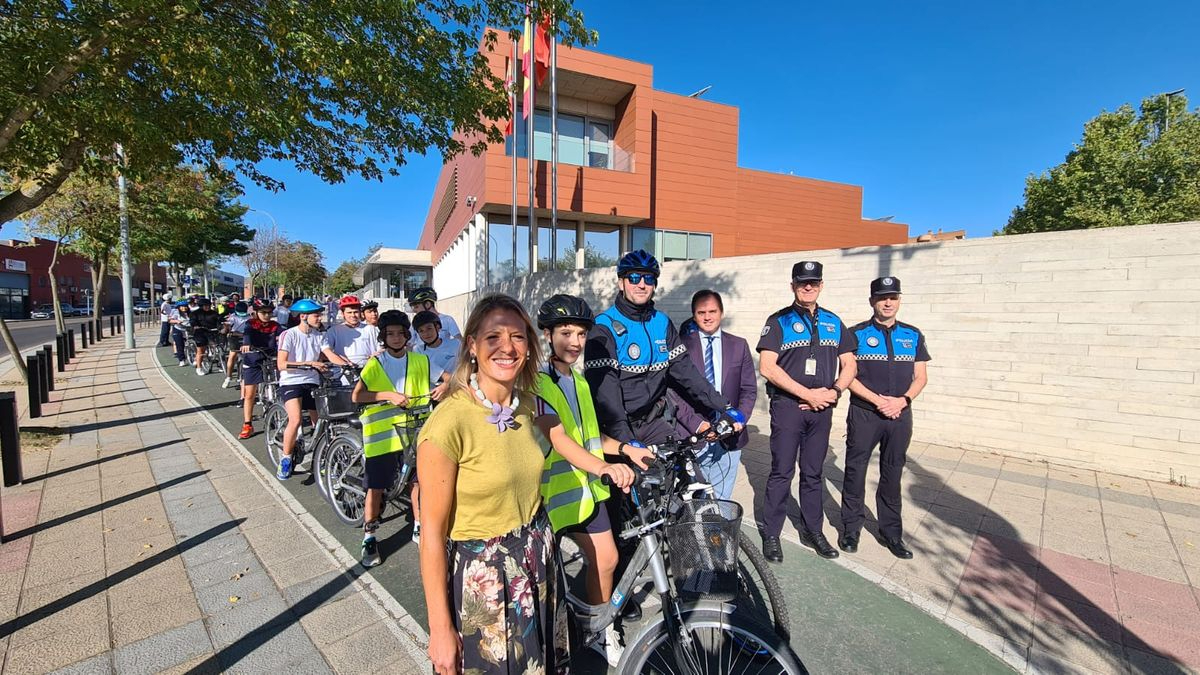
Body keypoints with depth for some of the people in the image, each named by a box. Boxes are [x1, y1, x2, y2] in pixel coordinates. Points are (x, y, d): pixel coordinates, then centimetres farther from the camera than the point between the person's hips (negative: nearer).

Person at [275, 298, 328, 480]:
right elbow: (281, 364, -17)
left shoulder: (318, 335, 4)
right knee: (295, 420, -23)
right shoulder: (289, 335, -11)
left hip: (312, 382, 5)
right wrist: (309, 363, -24)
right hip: (291, 382, -5)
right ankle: (285, 458, -1)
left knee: (319, 423, 6)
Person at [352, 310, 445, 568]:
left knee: (418, 480, 12)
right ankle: (369, 538, 22)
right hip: (382, 434, -2)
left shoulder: (421, 361, 3)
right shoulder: (375, 364, -3)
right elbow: (356, 396, -13)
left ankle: (419, 526, 31)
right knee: (376, 487, 4)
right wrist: (389, 395, -25)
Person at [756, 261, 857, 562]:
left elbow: (849, 364, 13)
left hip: (822, 408, 4)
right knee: (782, 472, 1)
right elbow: (767, 367, -12)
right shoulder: (779, 321, -3)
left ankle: (813, 531, 28)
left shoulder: (833, 322, 12)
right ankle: (771, 535, 14)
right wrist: (807, 393, -14)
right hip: (787, 405, -4)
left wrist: (833, 392, -6)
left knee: (813, 473, 14)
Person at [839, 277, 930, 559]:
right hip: (863, 414, -3)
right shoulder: (857, 334, -1)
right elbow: (848, 376, -5)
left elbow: (921, 376, 8)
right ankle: (850, 528, 17)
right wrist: (878, 400, -14)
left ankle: (891, 533, 25)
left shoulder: (913, 335, 9)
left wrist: (902, 400, -10)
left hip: (900, 416, 3)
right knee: (855, 471, 3)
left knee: (892, 474, 12)